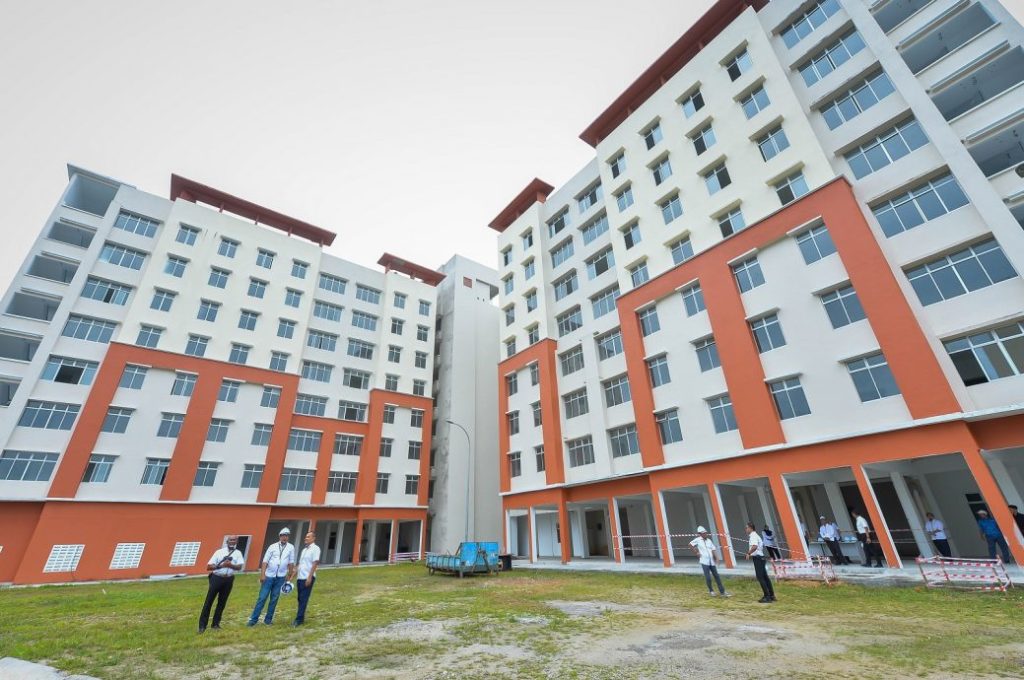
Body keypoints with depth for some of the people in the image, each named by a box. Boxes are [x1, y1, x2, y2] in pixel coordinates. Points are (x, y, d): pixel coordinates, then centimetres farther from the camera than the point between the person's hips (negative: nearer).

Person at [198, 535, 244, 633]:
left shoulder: (238, 553, 3)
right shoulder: (219, 552, 0)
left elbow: (239, 566, -9)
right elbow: (209, 566, -4)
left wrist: (230, 565, -27)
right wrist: (220, 565, -21)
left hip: (228, 580, 2)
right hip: (217, 578, -2)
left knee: (222, 602, 9)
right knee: (209, 601, 1)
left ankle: (216, 624, 22)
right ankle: (202, 625, 12)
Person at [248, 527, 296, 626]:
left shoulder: (291, 548, -1)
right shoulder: (273, 547, -2)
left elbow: (291, 563, 3)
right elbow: (265, 561, -5)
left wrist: (289, 577, 4)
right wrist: (262, 574, -13)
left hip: (280, 577, 1)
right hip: (269, 576, -1)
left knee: (274, 599, 8)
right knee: (262, 598, 0)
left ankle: (268, 619, 20)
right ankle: (253, 619, 11)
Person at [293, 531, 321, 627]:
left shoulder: (315, 548, -9)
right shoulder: (304, 549, 16)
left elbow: (315, 564, -15)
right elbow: (300, 564, 19)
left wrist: (309, 577, -20)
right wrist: (296, 575, 14)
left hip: (308, 578, -8)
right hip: (300, 578, 8)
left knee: (304, 599, -3)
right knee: (300, 599, 12)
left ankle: (299, 619, 3)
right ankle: (301, 617, 22)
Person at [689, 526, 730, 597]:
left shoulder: (709, 540, 7)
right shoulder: (698, 540, -4)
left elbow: (713, 550, 7)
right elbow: (690, 545, 3)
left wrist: (715, 558, -8)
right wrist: (697, 552, -3)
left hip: (712, 561, 4)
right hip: (704, 562, -4)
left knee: (717, 577, 7)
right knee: (708, 578, -1)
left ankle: (723, 592, 16)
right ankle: (711, 591, 20)